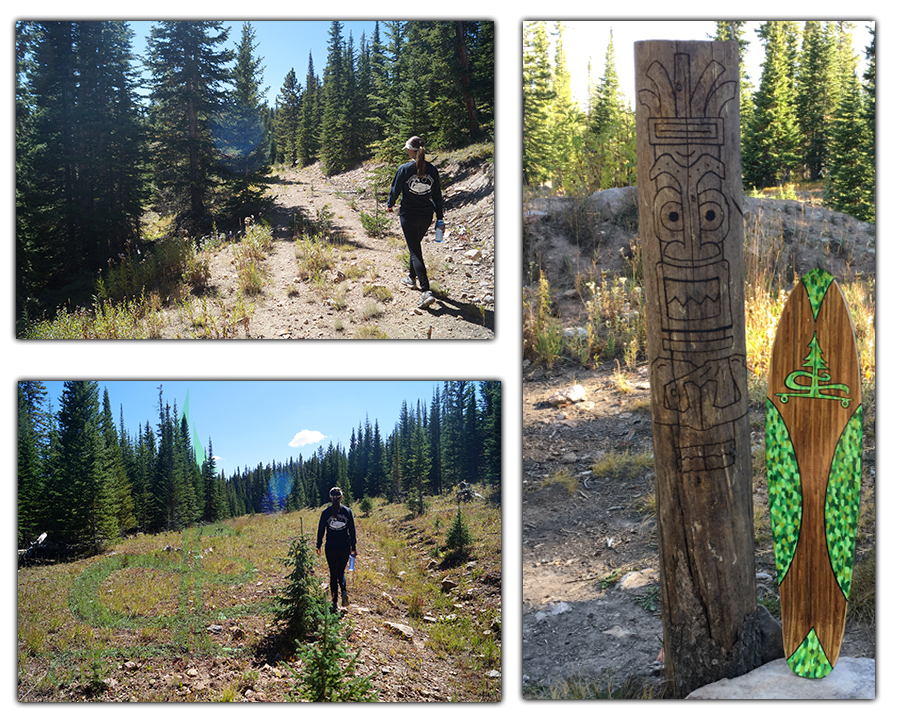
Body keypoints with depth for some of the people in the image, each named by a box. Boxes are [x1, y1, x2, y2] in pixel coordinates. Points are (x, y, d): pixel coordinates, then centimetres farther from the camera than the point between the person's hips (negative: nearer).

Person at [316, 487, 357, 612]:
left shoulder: (326, 512, -5)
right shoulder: (348, 511, -2)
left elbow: (321, 530, 1)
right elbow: (352, 531, 1)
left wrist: (318, 546, 13)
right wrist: (353, 547, 9)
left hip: (331, 548, -1)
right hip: (345, 547, 1)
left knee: (333, 574, 9)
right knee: (341, 572, 18)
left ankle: (334, 602, 7)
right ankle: (343, 591, -10)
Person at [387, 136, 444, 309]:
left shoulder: (404, 169, -13)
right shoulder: (432, 170, -2)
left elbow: (395, 190, -2)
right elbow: (437, 196, 4)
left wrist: (390, 205, 18)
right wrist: (440, 217, 12)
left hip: (408, 216, -4)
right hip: (426, 216, 4)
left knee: (415, 251, -4)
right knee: (415, 246, 27)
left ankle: (426, 291, -17)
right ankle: (412, 278, 44)